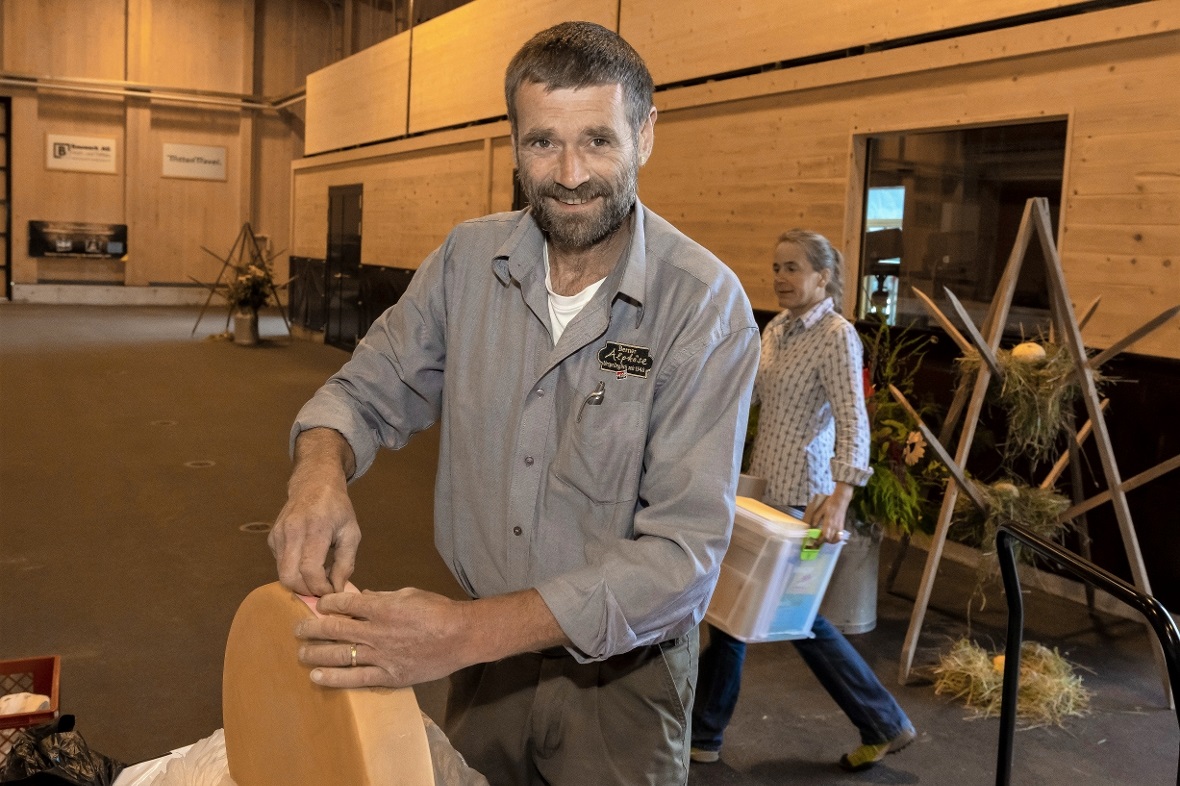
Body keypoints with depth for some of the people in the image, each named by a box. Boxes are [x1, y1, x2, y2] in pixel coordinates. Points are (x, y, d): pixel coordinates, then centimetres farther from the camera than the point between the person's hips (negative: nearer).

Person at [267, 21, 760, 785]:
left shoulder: (704, 305, -21)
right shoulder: (468, 258, -7)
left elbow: (683, 551, -26)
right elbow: (368, 389, 3)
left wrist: (469, 632, -35)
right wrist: (320, 471, -22)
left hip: (622, 672, -3)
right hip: (486, 645, 4)